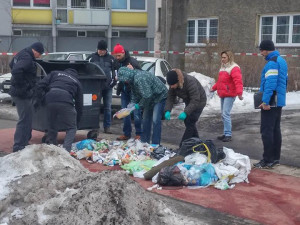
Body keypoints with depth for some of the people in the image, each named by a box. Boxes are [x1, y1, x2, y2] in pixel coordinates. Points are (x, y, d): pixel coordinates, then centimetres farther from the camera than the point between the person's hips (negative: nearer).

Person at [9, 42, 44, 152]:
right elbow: (16, 71, -35)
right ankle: (18, 147, -3)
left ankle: (23, 142, 31)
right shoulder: (27, 58, -20)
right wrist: (22, 86, -25)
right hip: (22, 94, -11)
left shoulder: (22, 54, 12)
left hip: (17, 92, 11)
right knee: (24, 121, -7)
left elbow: (12, 65, 28)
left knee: (26, 119, 20)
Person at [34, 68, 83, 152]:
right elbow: (79, 104, 27)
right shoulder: (77, 82, 28)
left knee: (51, 128, 18)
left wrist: (37, 99, 17)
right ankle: (65, 150, -7)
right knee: (71, 128, 11)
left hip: (50, 101, 2)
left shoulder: (55, 73, 31)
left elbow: (41, 85, 15)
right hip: (66, 102, -2)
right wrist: (77, 121, 35)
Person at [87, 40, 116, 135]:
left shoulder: (110, 58, 11)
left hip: (108, 87, 1)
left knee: (108, 107, 4)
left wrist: (113, 82, 0)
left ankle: (107, 127, 11)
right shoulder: (92, 58, 7)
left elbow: (114, 71, 14)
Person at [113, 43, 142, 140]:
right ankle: (126, 134, 18)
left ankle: (139, 134, 4)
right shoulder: (118, 63, 6)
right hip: (124, 91, 7)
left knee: (136, 113, -4)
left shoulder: (132, 61, -15)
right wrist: (119, 87, 9)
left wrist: (133, 70, -33)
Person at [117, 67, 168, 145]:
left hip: (160, 97, -10)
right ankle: (144, 142, 20)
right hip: (150, 98, 10)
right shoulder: (133, 80, 1)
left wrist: (139, 105, -20)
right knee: (146, 119, 11)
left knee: (155, 120, -15)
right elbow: (135, 95, 9)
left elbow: (147, 95, -33)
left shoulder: (140, 78, -31)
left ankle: (155, 144, -11)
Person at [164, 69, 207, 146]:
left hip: (198, 102, -8)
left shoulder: (190, 82, -37)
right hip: (189, 102, 8)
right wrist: (167, 111, -30)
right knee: (187, 122, 13)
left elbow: (195, 101, -37)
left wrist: (185, 113, -45)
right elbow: (170, 98, -13)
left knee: (189, 123, -14)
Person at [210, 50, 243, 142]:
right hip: (223, 94, 9)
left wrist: (239, 92, -36)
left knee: (226, 114, -13)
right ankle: (226, 133, 21)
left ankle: (228, 134, -7)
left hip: (229, 95, -9)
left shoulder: (234, 68, -13)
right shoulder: (223, 67, 17)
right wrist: (214, 88, 39)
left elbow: (238, 81, -25)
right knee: (223, 114, 12)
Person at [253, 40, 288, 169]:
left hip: (270, 103, -10)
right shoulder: (282, 61, 16)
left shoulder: (272, 63, -15)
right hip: (279, 101, 10)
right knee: (276, 129, 13)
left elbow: (270, 83, -23)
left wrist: (266, 101, -25)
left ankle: (268, 160, -4)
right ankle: (275, 158, 20)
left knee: (266, 131, -6)